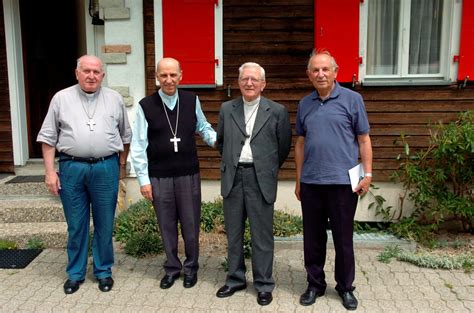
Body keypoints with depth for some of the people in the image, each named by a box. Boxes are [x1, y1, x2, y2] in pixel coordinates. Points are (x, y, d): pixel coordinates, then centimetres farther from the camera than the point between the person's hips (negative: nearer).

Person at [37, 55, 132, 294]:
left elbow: (125, 135, 13)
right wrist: (49, 171, -1)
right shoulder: (61, 98, 5)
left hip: (106, 168, 0)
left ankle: (103, 271, 24)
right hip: (72, 167, 0)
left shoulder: (114, 99, 7)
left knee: (105, 224, 8)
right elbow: (48, 137, 5)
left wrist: (122, 165, 13)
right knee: (76, 225, 9)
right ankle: (75, 273, 24)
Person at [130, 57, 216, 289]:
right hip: (159, 177, 0)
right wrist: (143, 179, -4)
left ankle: (191, 268, 30)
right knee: (167, 225, 11)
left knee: (190, 224, 9)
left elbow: (203, 128, 11)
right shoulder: (146, 106, -5)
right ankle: (172, 268, 30)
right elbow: (138, 146, -3)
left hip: (189, 174, 1)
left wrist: (217, 140, -10)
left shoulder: (192, 101, -2)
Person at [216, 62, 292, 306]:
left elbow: (284, 146, 7)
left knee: (262, 235, 3)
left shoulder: (277, 111, 0)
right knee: (233, 233, 12)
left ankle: (264, 285, 17)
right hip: (232, 178, 3)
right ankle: (235, 279, 27)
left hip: (260, 179, -3)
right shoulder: (226, 109, 8)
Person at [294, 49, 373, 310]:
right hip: (311, 182, 3)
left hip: (342, 181, -3)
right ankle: (315, 284, 28)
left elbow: (363, 139, 0)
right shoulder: (304, 104, 9)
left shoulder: (352, 99, -1)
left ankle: (345, 288, 25)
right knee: (313, 238, 12)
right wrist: (298, 180, 13)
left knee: (343, 239, 8)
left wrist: (367, 174, -5)